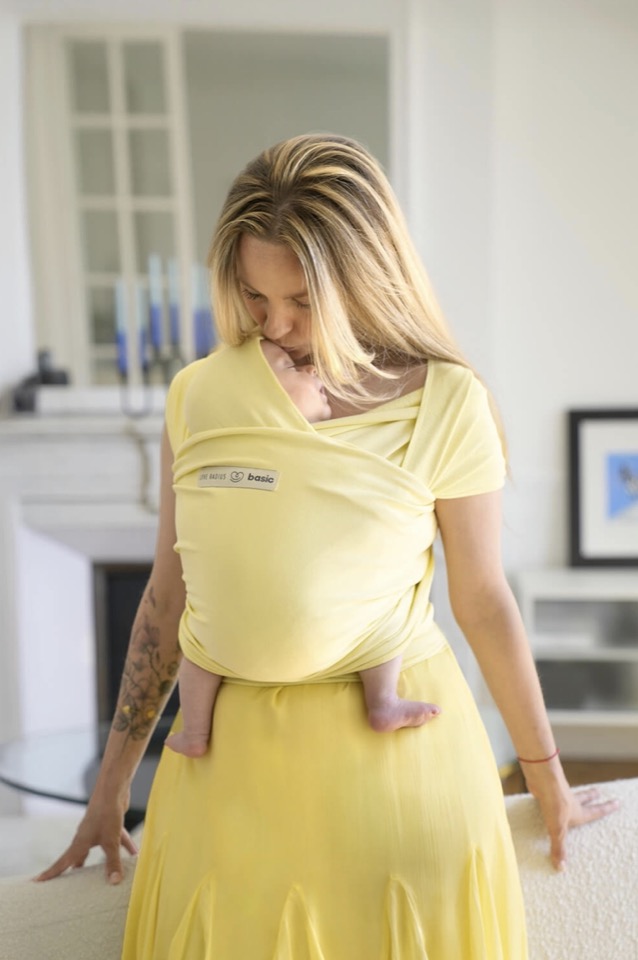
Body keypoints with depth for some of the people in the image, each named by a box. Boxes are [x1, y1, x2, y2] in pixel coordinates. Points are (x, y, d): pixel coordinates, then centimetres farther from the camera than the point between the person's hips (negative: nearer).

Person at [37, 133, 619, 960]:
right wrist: (113, 781, 10)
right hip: (229, 751, 2)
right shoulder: (200, 394, 0)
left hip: (395, 745, -2)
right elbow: (168, 594, 6)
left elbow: (482, 602, 1)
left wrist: (548, 782, 10)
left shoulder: (443, 405, -7)